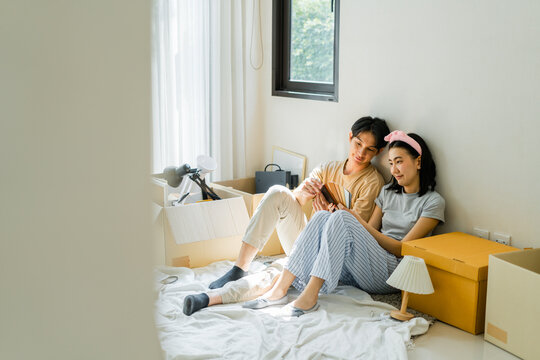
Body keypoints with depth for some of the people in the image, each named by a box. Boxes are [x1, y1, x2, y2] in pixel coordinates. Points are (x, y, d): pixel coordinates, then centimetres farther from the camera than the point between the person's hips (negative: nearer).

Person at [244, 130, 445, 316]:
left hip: (391, 273, -6)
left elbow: (402, 249, -7)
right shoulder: (388, 192, 21)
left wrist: (359, 222, -10)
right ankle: (280, 289, -26)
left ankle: (310, 295, -35)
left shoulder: (433, 201, 1)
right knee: (322, 217, -18)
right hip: (358, 271, 6)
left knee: (341, 218, -27)